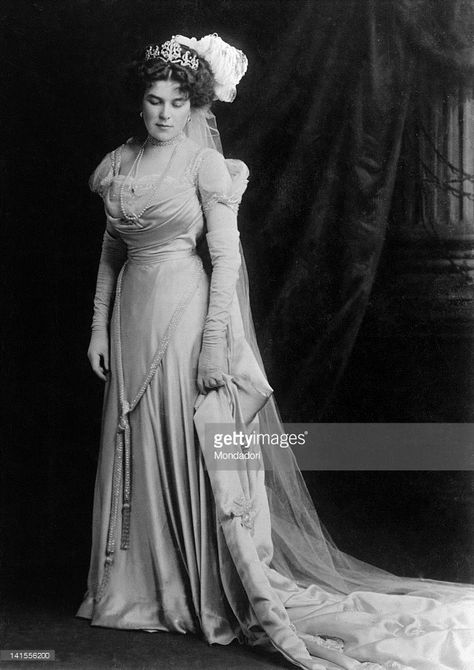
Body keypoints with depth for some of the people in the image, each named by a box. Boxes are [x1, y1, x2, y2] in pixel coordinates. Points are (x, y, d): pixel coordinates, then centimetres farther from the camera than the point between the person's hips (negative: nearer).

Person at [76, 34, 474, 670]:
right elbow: (111, 250, 15)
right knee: (138, 454, 10)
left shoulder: (205, 162, -6)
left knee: (209, 452, -9)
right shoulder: (119, 162, 10)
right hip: (133, 312, 6)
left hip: (186, 310, -5)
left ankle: (265, 607, -5)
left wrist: (215, 340, -18)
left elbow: (225, 256, -11)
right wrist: (99, 326, 11)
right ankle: (143, 588, 25)